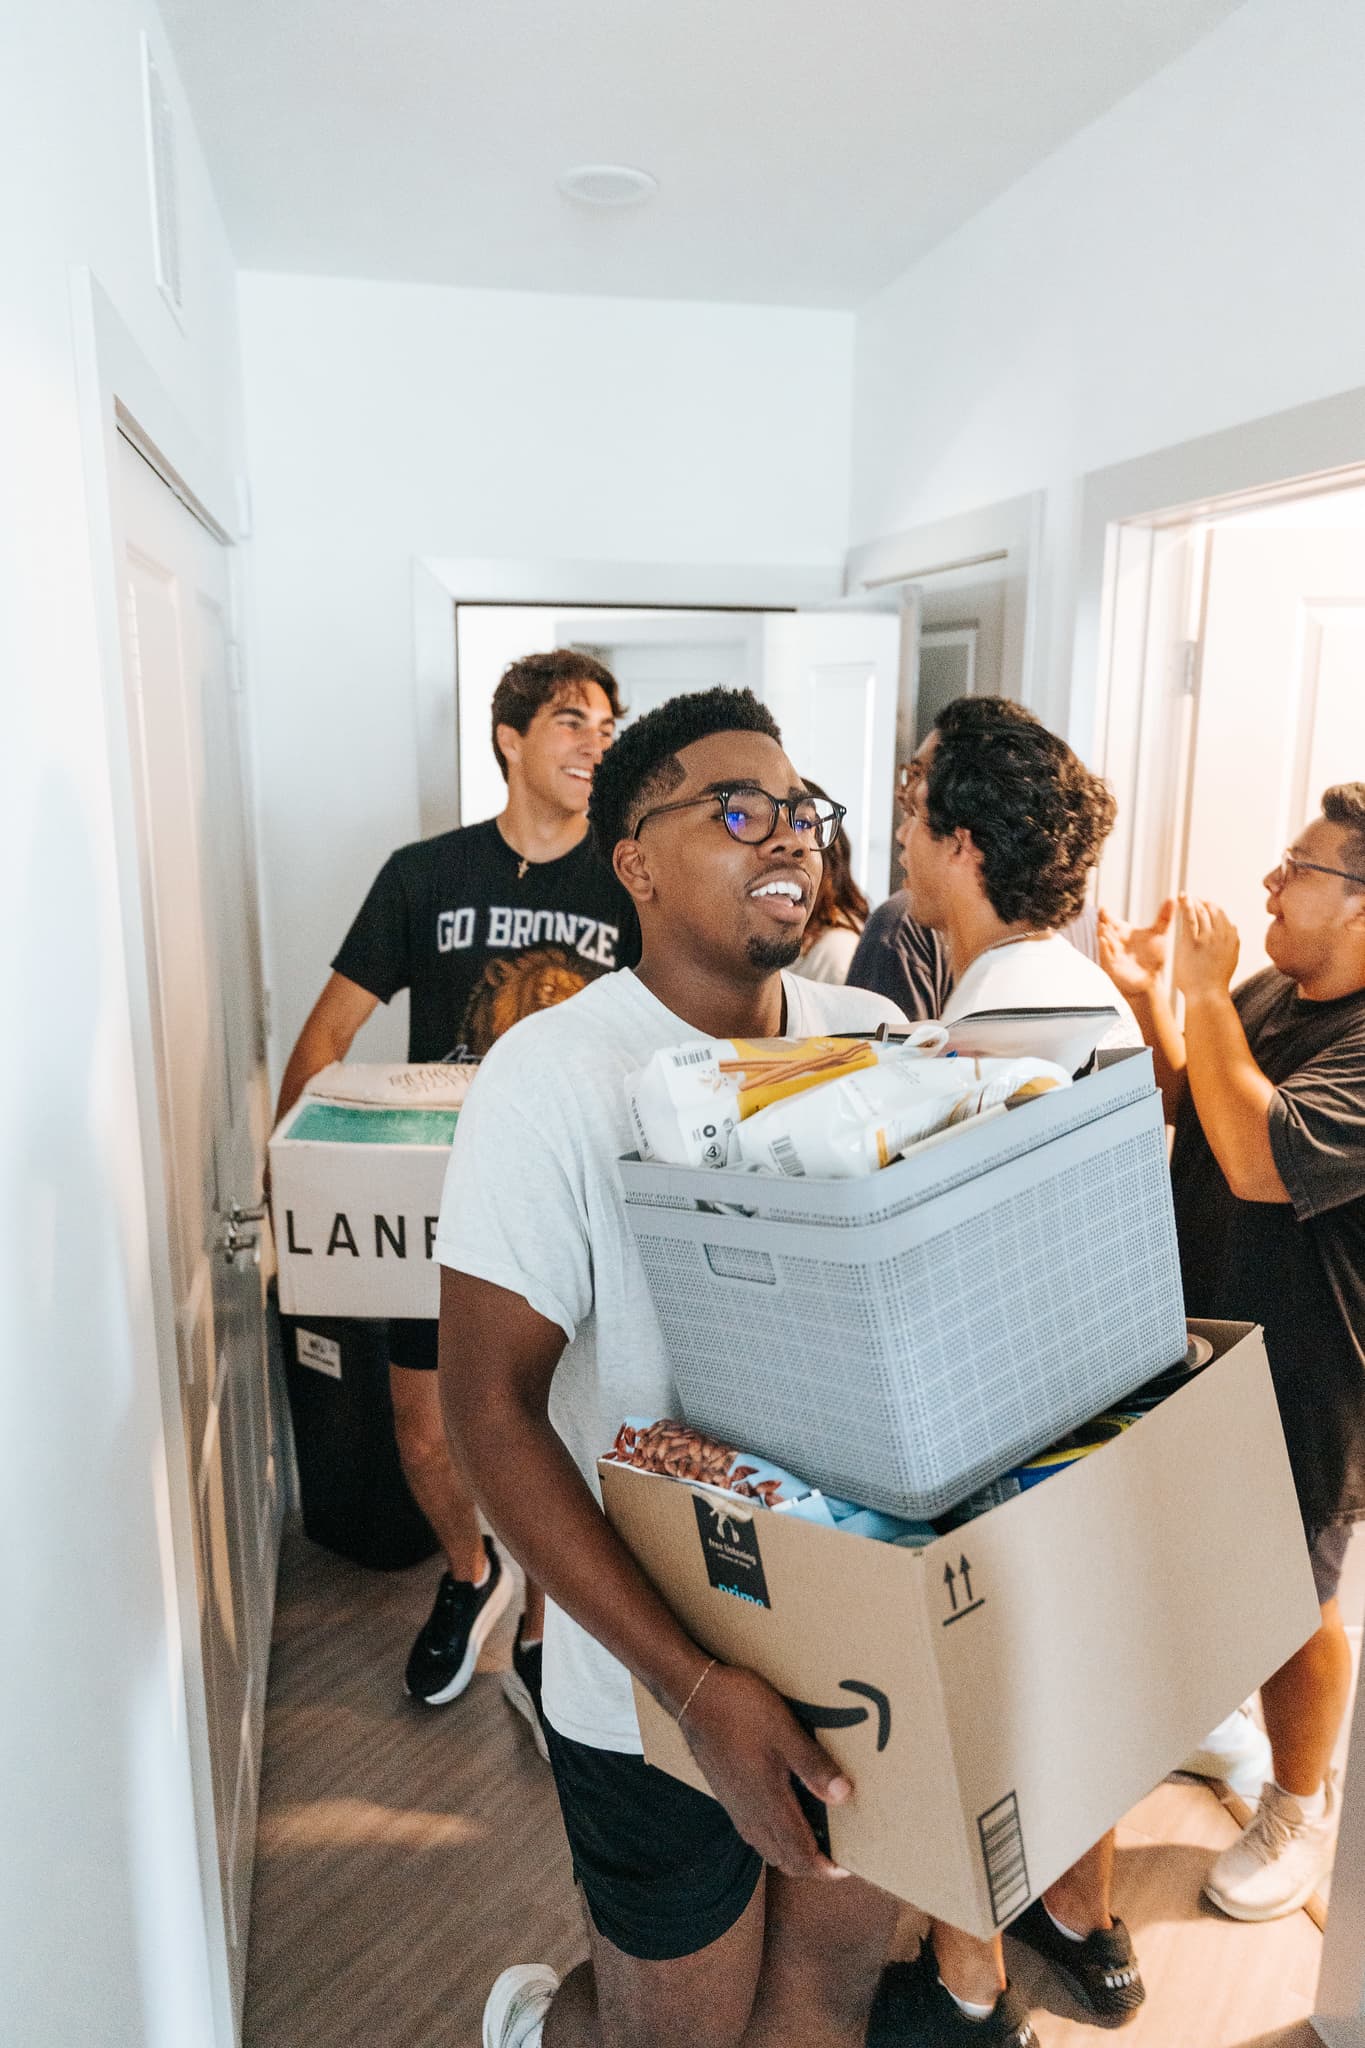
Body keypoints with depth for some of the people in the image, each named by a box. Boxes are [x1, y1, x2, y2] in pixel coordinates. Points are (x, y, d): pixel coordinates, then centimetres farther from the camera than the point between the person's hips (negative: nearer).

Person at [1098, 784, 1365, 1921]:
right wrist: (1153, 997, -4)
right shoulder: (1268, 994, 0)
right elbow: (1187, 1106, 11)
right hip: (1198, 1340, 7)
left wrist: (1207, 995, -27)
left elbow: (1262, 1157, -34)